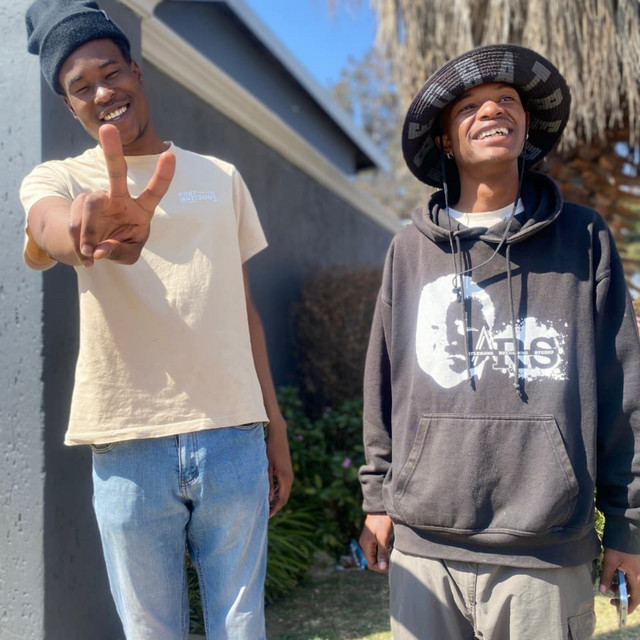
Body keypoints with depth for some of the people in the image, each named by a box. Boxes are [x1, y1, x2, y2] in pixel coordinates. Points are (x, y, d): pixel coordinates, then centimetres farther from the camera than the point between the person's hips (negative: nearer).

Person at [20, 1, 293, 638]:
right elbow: (51, 224, -22)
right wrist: (93, 231, -47)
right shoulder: (59, 178, 4)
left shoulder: (221, 178, 14)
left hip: (233, 436, 2)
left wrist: (275, 428, 12)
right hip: (129, 446, -2)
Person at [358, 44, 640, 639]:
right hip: (423, 545, 1)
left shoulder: (583, 237, 4)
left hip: (547, 552, -1)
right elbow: (384, 384, 11)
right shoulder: (411, 249, 7)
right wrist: (377, 497, 10)